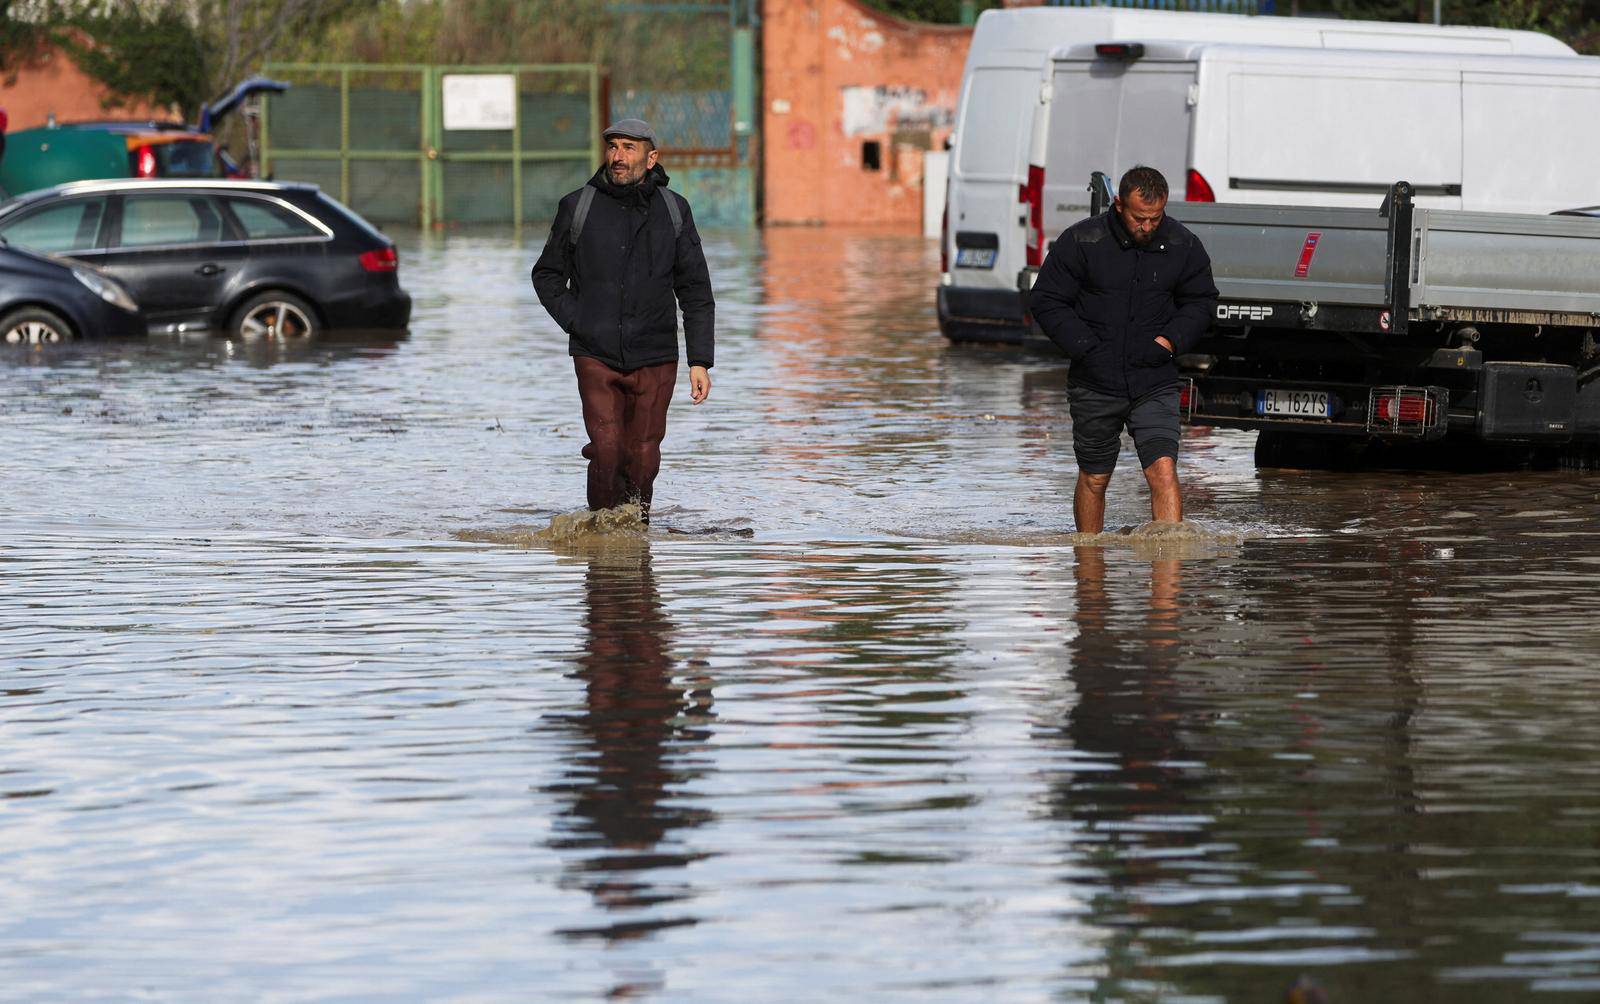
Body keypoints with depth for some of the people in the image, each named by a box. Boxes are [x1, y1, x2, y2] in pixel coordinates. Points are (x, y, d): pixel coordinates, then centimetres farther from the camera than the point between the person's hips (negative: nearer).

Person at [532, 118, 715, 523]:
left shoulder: (673, 211, 6)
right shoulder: (577, 208, 3)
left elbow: (696, 292, 8)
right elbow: (547, 275, 14)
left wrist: (700, 361, 2)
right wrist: (575, 322, -2)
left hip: (655, 360, 1)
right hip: (595, 356, -1)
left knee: (642, 459, 1)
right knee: (607, 451, -13)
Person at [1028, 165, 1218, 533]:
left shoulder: (1183, 247, -2)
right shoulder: (1081, 241, -9)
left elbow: (1201, 302, 13)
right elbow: (1045, 301, -3)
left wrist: (1170, 341, -6)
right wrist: (1086, 348, -13)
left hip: (1155, 383, 0)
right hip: (1095, 385, 0)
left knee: (1163, 471, -15)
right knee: (1093, 479, 11)